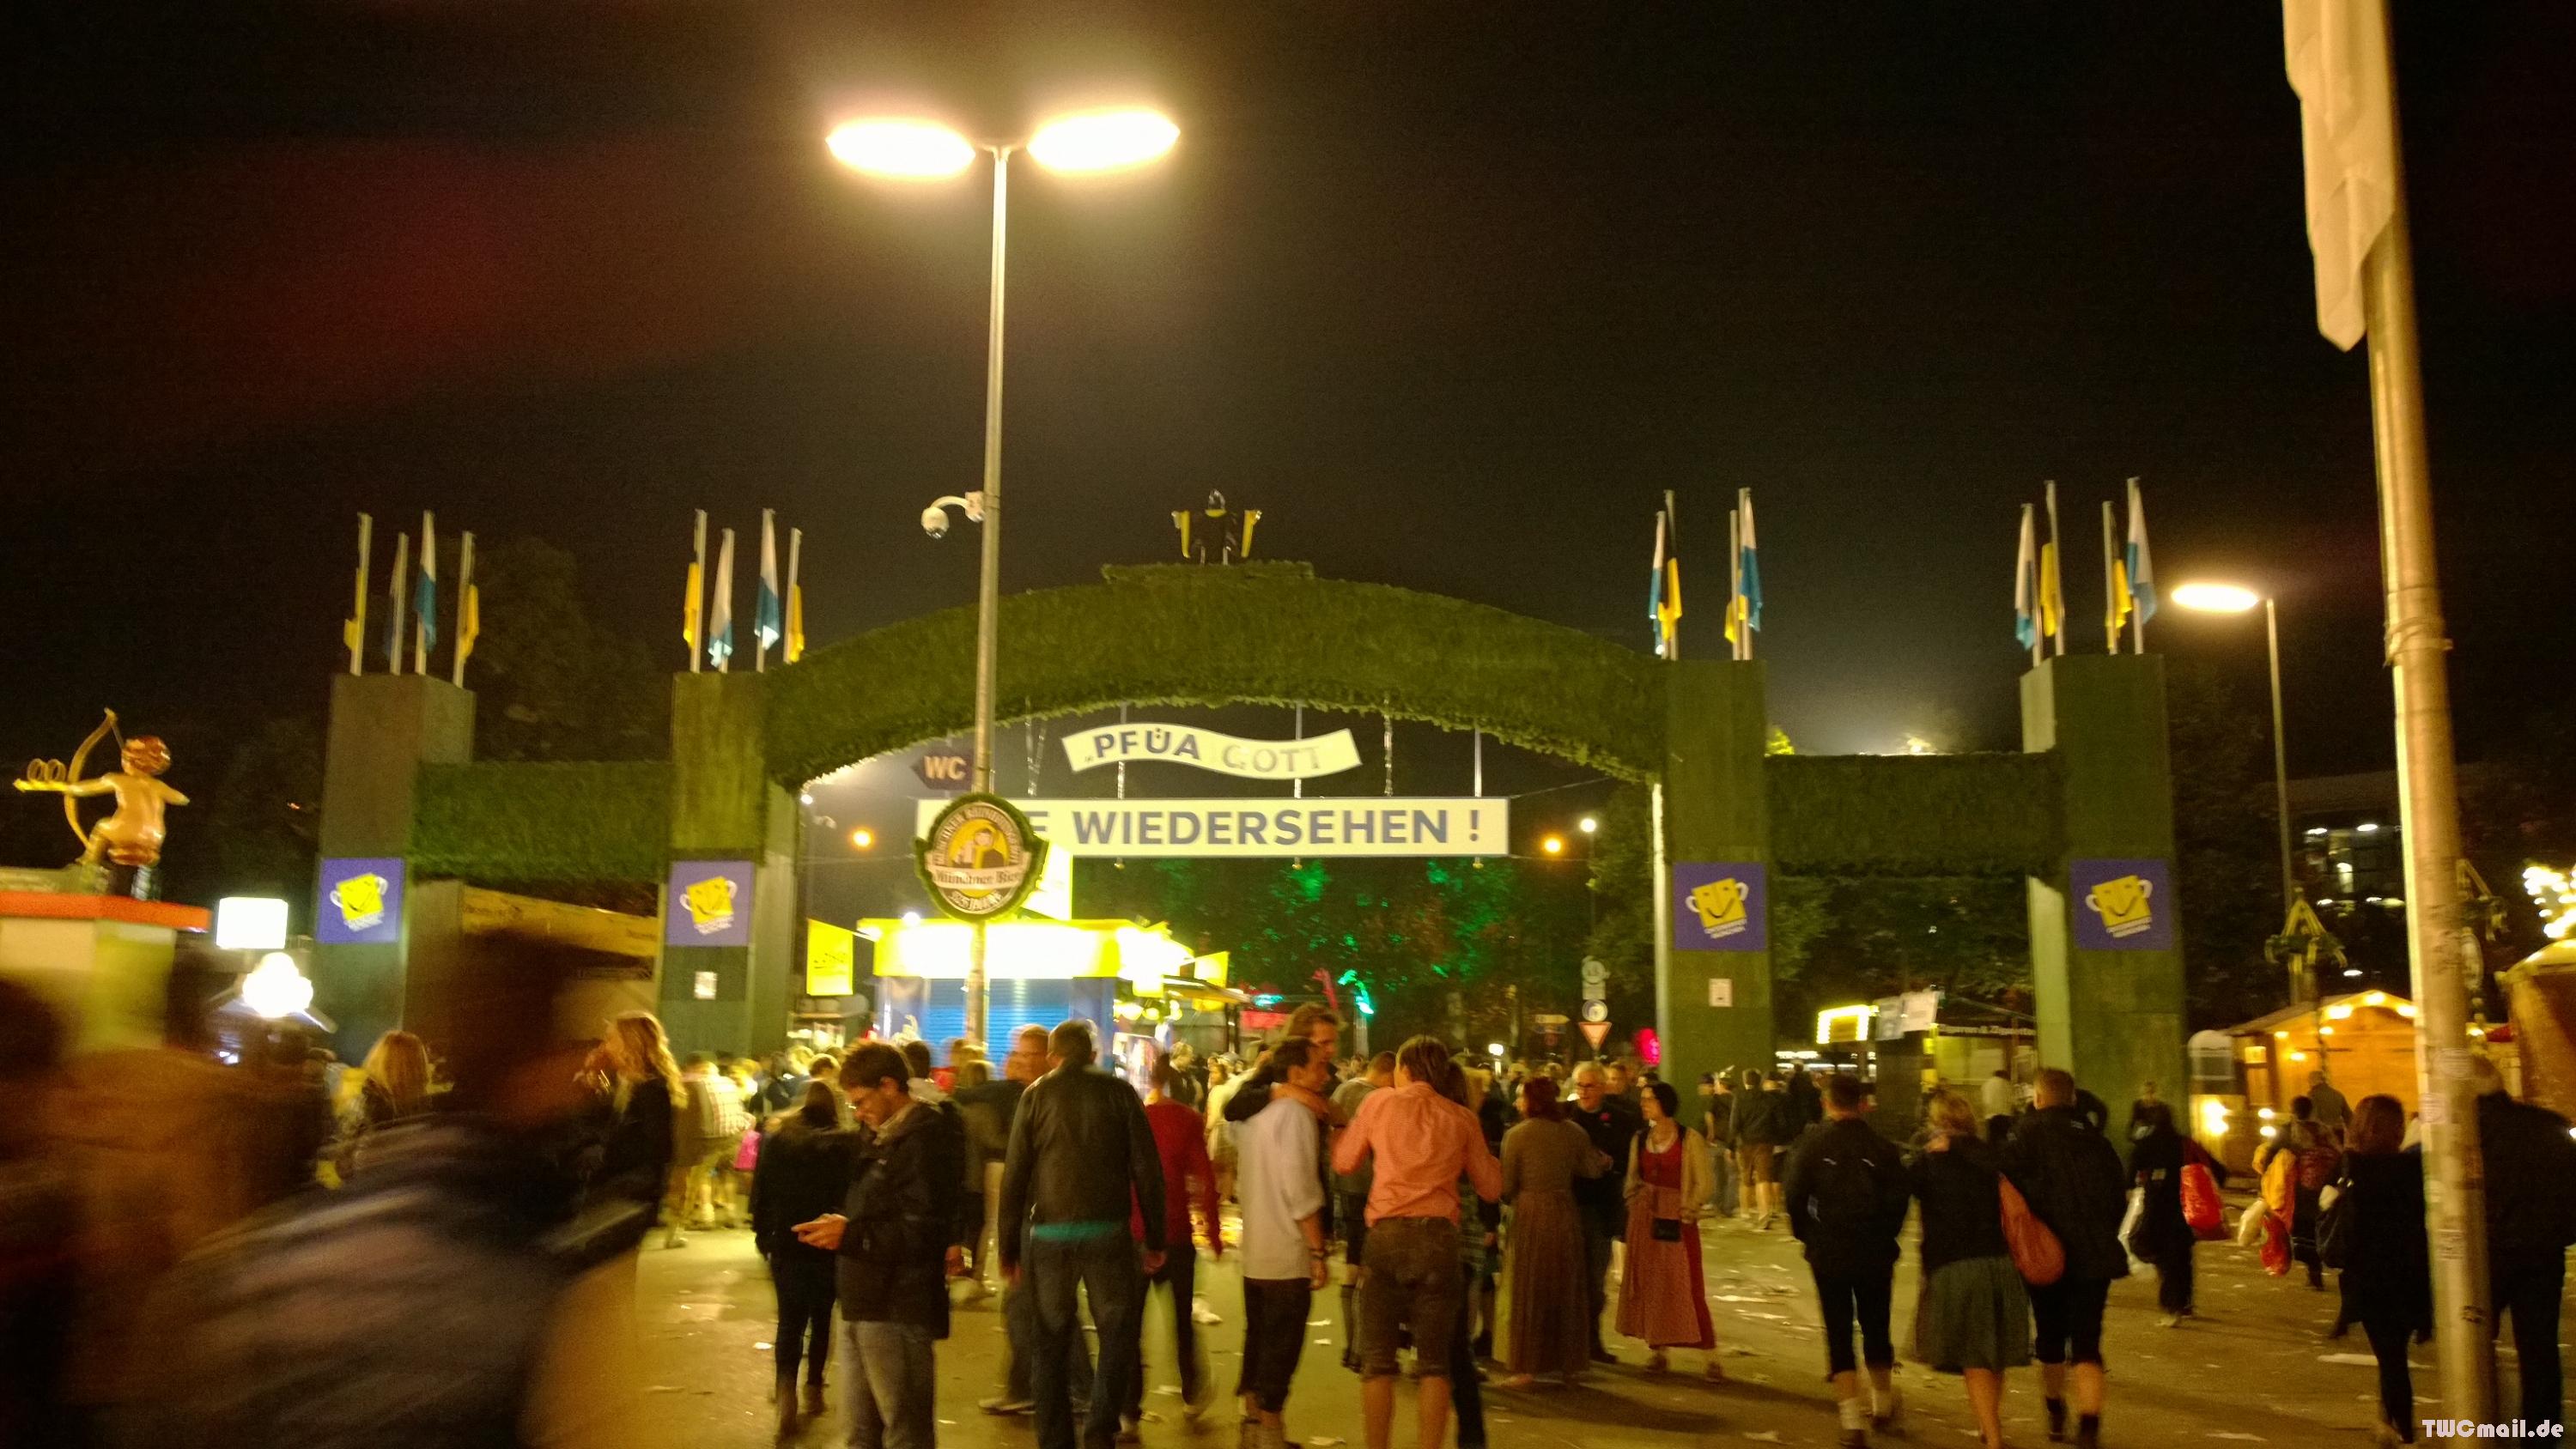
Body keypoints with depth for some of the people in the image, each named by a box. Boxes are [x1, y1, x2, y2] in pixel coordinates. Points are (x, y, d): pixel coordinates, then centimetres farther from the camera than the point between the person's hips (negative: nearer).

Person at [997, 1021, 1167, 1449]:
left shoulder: (1035, 1096, 5)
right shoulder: (1119, 1092, 3)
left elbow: (1014, 1176, 2)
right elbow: (1147, 1170, 1)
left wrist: (1009, 1247, 6)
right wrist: (1155, 1239, 6)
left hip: (1048, 1234, 1)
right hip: (1107, 1232, -1)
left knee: (1050, 1342, 11)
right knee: (1117, 1333, 12)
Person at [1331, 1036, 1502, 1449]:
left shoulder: (1379, 1102, 5)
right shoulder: (1462, 1118, 9)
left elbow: (1343, 1162, 13)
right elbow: (1490, 1187, 14)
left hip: (1387, 1233, -1)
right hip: (1439, 1236, 1)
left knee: (1378, 1359, 5)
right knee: (1434, 1362, 8)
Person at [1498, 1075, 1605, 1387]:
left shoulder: (1517, 1135, -11)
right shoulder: (1574, 1133, 0)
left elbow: (1507, 1184, -9)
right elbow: (1593, 1169, 4)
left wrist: (1511, 1198, 12)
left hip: (1530, 1215, -4)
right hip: (1566, 1212, 4)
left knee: (1528, 1291, 4)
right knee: (1565, 1290, 15)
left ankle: (1526, 1368, 4)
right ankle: (1569, 1364, 22)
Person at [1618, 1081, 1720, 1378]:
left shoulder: (1689, 1139, -5)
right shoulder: (1641, 1139, 9)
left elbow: (1702, 1183, -5)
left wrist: (1686, 1212, -11)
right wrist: (1635, 1208, 1)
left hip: (1677, 1220, -5)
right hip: (1645, 1219, 5)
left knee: (1686, 1285, -6)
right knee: (1648, 1284, 5)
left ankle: (1711, 1357, 0)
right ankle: (1658, 1350, 14)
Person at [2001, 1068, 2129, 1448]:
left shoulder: (2026, 1133, -7)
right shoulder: (2095, 1137, 7)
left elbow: (2011, 1190, -17)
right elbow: (2119, 1195, 11)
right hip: (2094, 1255, 2)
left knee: (2050, 1338, 17)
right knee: (2086, 1344, 1)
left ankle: (2055, 1413, 33)